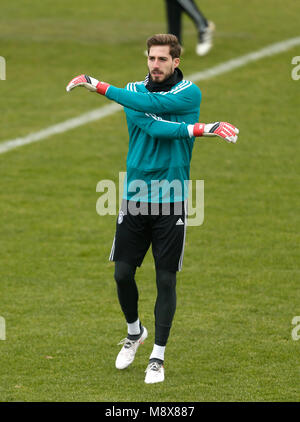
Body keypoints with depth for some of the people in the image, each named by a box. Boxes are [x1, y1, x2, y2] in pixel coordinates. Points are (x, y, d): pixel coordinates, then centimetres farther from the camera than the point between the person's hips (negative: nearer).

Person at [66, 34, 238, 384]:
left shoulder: (189, 93, -4)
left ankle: (157, 356, 11)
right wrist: (200, 129, -28)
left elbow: (150, 104, -21)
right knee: (123, 273, 3)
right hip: (135, 198, 2)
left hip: (170, 200, -2)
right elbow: (151, 125, -17)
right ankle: (134, 332, 31)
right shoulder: (134, 91, 3)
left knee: (166, 279, 0)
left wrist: (99, 86, -19)